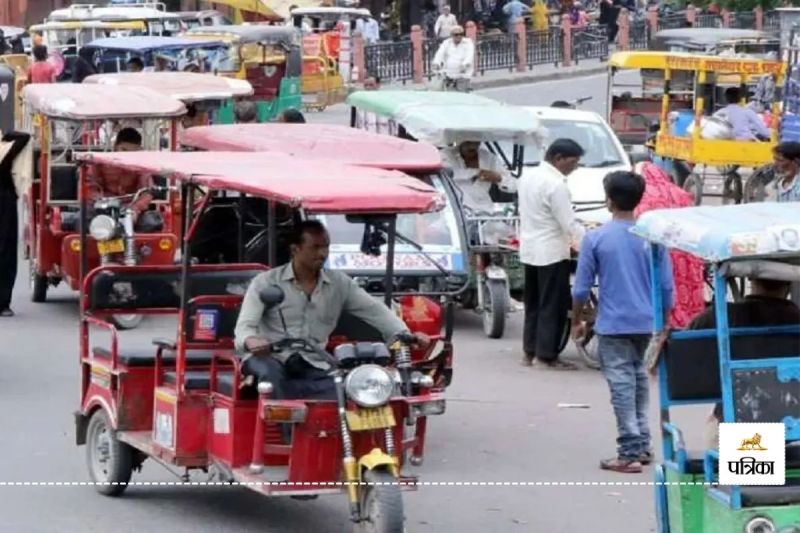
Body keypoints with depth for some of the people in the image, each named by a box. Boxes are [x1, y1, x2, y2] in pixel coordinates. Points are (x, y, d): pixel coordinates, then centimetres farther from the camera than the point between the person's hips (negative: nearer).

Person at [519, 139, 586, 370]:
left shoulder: (527, 177, 7)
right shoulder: (556, 185, -20)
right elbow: (569, 224, -20)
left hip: (529, 249, 9)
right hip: (551, 252, -9)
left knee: (533, 302, 16)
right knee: (553, 305, -2)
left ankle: (529, 351, 20)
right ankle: (547, 355, 0)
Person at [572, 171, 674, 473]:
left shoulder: (596, 239, -9)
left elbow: (582, 287, -5)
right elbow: (666, 286, 2)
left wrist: (577, 321, 9)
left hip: (613, 325, -4)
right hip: (646, 324, 4)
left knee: (621, 384, -2)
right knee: (639, 380, 19)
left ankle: (630, 453, -5)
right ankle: (642, 446, 22)